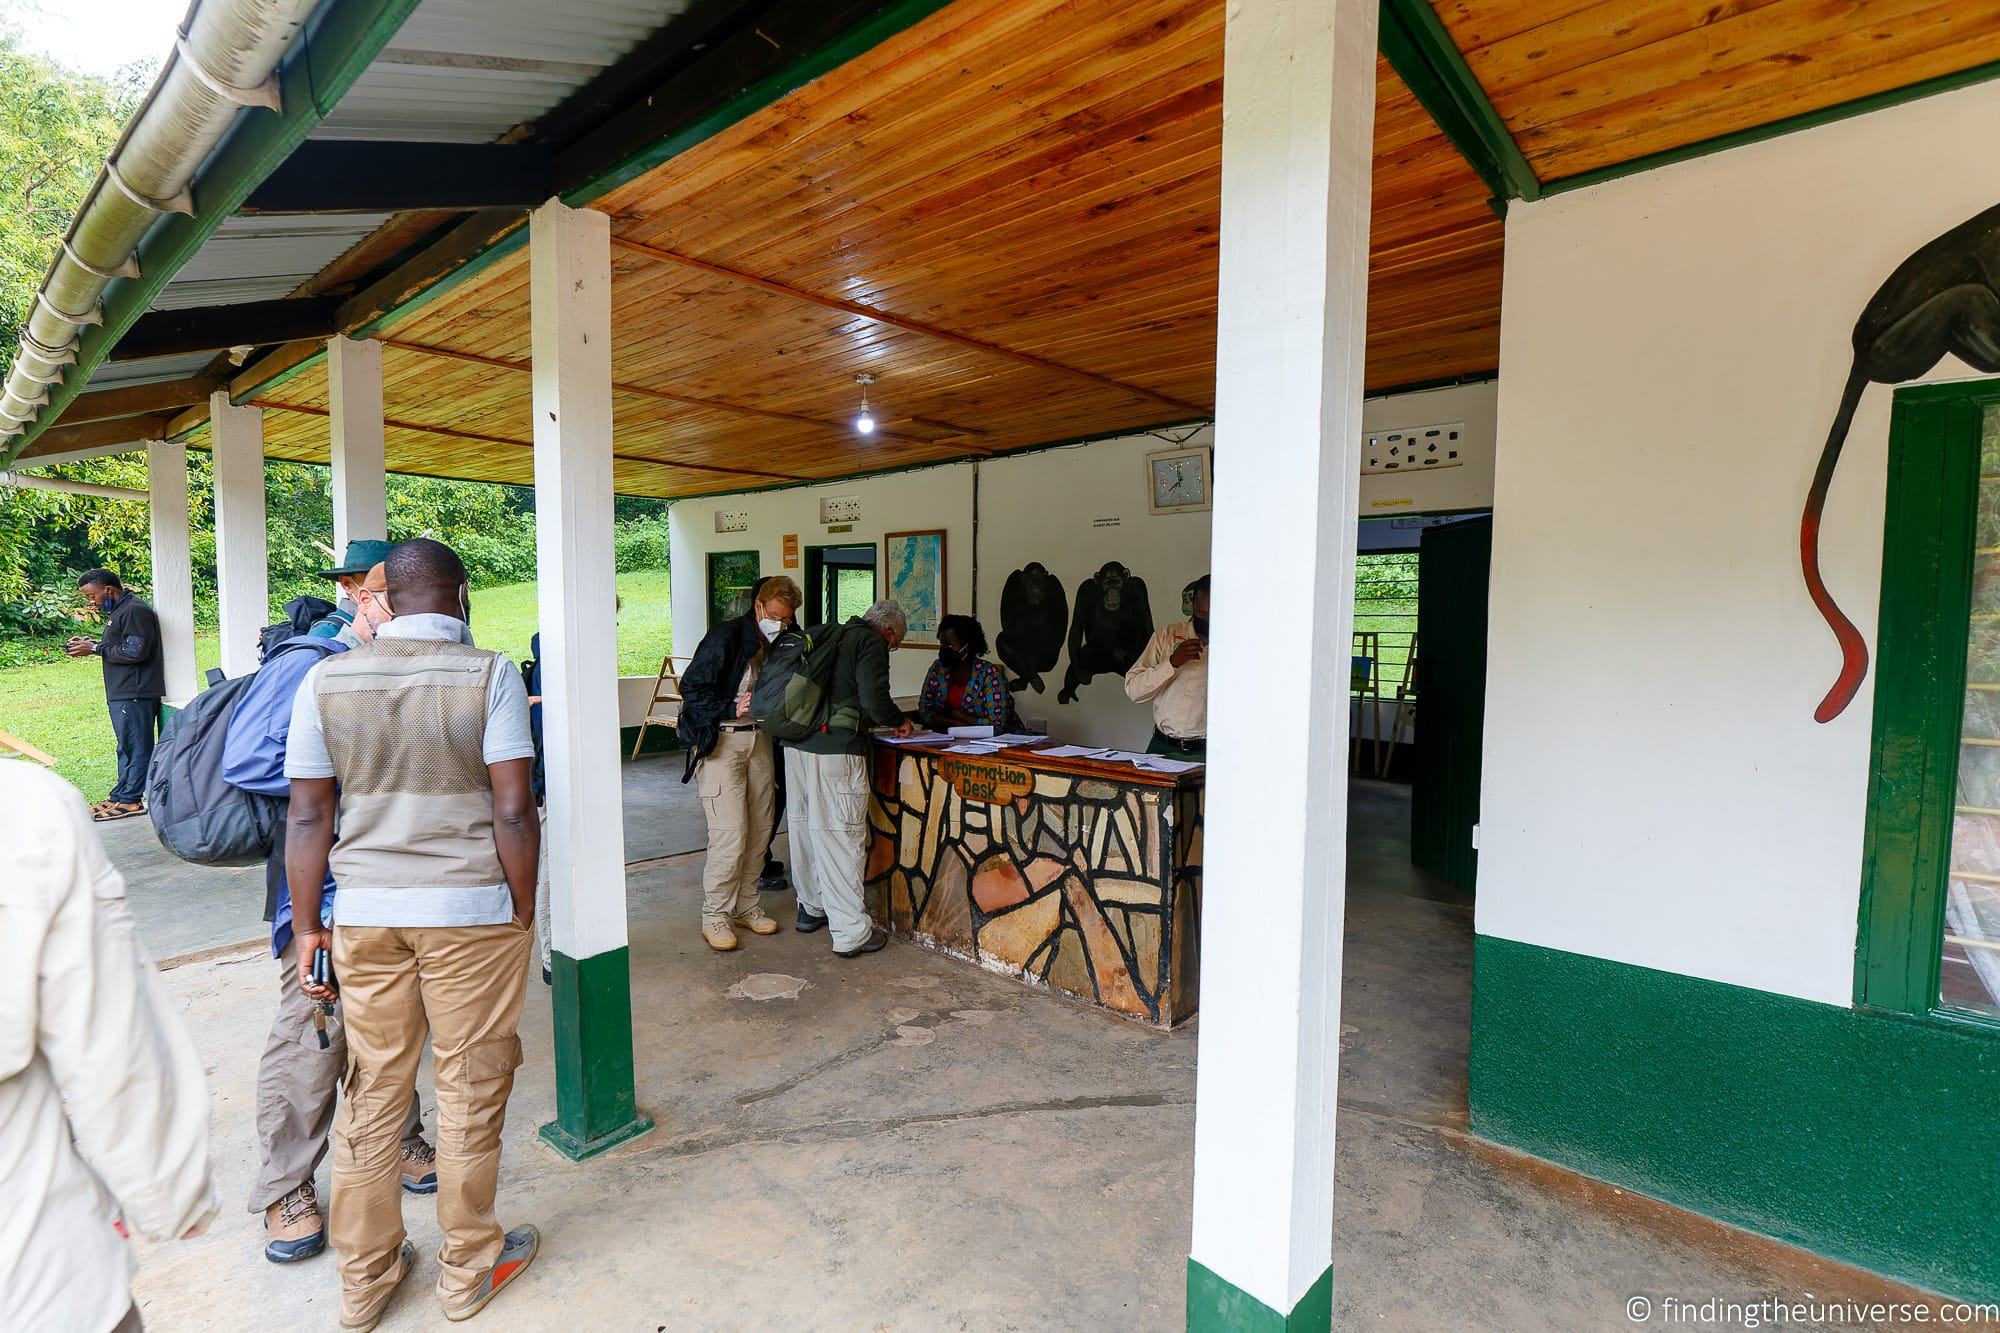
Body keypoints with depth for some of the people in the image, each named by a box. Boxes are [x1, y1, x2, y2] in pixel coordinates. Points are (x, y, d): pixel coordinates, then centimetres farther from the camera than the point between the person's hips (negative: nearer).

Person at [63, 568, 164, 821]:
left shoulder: (135, 612, -13)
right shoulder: (119, 611, 20)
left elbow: (135, 651, -20)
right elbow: (120, 647, 23)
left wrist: (95, 649, -11)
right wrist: (92, 642, 8)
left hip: (135, 694, -11)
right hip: (122, 693, 11)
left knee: (135, 747, -4)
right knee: (126, 747, 13)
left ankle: (130, 800, 0)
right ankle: (121, 795, 18)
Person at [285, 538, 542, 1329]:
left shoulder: (327, 680, 0)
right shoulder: (488, 675, -11)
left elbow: (309, 816, 2)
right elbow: (513, 811, -14)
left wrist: (306, 925, 11)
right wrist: (523, 911, -3)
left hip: (364, 914, 4)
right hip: (471, 913, -3)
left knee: (372, 1092, 17)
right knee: (470, 1093, 12)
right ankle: (468, 1269, 30)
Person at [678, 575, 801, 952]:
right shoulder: (725, 637, -13)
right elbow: (691, 688, -13)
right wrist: (734, 708, -23)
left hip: (759, 737, 7)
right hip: (720, 740, -7)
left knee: (761, 828, 8)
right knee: (730, 832, -10)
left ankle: (745, 905, 23)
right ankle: (714, 916, 5)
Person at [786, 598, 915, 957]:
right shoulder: (872, 643, -4)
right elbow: (875, 700, -14)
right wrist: (900, 721, 5)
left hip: (797, 744, 8)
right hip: (835, 750, -8)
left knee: (805, 828, 17)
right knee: (842, 836, -4)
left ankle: (811, 908, 34)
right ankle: (852, 933, 1)